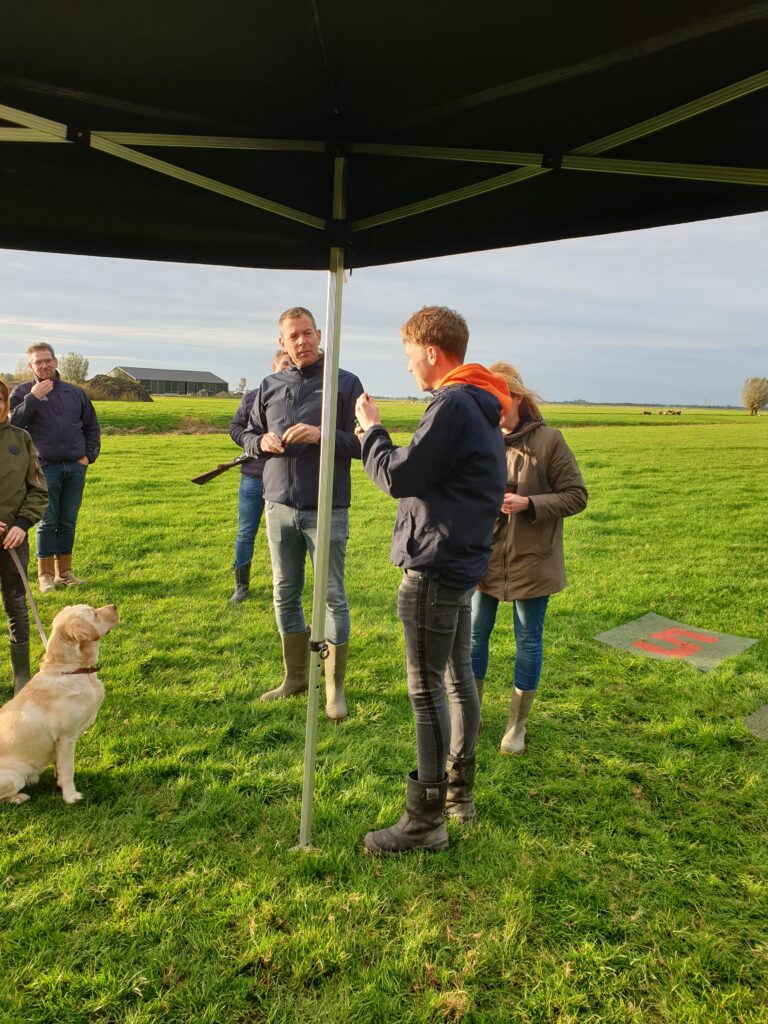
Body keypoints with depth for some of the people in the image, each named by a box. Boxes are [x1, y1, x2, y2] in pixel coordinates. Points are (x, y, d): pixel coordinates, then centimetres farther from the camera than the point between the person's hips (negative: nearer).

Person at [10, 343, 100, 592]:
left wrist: (89, 456, 7)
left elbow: (92, 427, 18)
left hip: (76, 467, 3)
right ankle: (45, 575, 10)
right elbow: (13, 423, -11)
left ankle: (64, 571, 19)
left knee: (68, 522, 8)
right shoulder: (22, 392, 4)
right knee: (47, 522, 0)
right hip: (45, 467, -3)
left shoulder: (75, 392, 12)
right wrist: (33, 398, -15)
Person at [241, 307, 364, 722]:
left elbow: (363, 443, -4)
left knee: (333, 597, 2)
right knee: (285, 594, 12)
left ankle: (335, 687, 14)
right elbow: (247, 435, 18)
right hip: (279, 506, 5)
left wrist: (323, 435, -20)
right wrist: (261, 442, -5)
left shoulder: (345, 383, -2)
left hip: (327, 510, -4)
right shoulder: (269, 387, 10)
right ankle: (295, 678, 28)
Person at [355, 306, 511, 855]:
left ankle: (426, 819, 10)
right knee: (459, 674, 18)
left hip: (436, 568, -10)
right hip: (463, 562, 11)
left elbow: (399, 476, -18)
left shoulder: (453, 404, -18)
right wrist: (380, 436, 10)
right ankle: (459, 789, 33)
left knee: (427, 688, -2)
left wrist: (372, 430, -1)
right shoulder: (480, 407, 15)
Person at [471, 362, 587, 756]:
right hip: (484, 557, 3)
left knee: (528, 641, 11)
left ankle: (517, 724, 29)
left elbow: (576, 495, -8)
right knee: (474, 635, 13)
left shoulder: (548, 440, -11)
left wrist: (528, 504, -20)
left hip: (532, 561, -3)